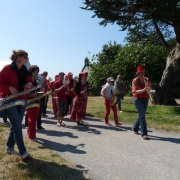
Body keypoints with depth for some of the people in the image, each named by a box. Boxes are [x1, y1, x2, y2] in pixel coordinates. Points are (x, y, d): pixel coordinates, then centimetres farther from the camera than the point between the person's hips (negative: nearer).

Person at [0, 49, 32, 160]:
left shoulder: (25, 70, 11)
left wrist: (30, 84, -5)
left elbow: (29, 81, 17)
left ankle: (9, 147, 31)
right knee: (18, 126, -10)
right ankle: (23, 152, -4)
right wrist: (9, 88, -22)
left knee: (15, 125, 14)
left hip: (22, 101, 7)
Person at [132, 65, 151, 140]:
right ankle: (144, 134, -10)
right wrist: (143, 90, -34)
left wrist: (148, 83, -22)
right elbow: (134, 91, -20)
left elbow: (149, 88, -3)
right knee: (142, 115, -12)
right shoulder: (135, 81, -12)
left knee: (141, 115, 13)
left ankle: (135, 128, 34)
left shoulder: (146, 79, 3)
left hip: (145, 99, 6)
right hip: (138, 99, -6)